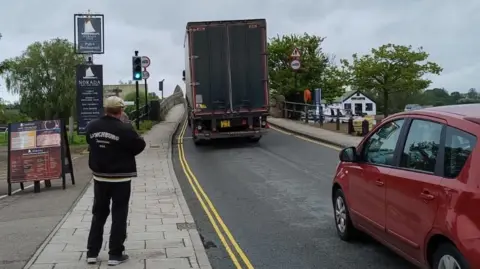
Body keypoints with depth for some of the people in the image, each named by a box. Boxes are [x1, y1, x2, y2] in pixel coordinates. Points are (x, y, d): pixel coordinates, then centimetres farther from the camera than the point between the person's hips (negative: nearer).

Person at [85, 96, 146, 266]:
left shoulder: (92, 127, -2)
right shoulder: (124, 129, -19)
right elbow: (140, 146, -9)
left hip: (100, 177, 5)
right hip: (120, 178, -5)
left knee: (98, 214, 15)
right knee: (119, 216, 4)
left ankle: (92, 253, 19)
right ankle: (115, 254, 8)